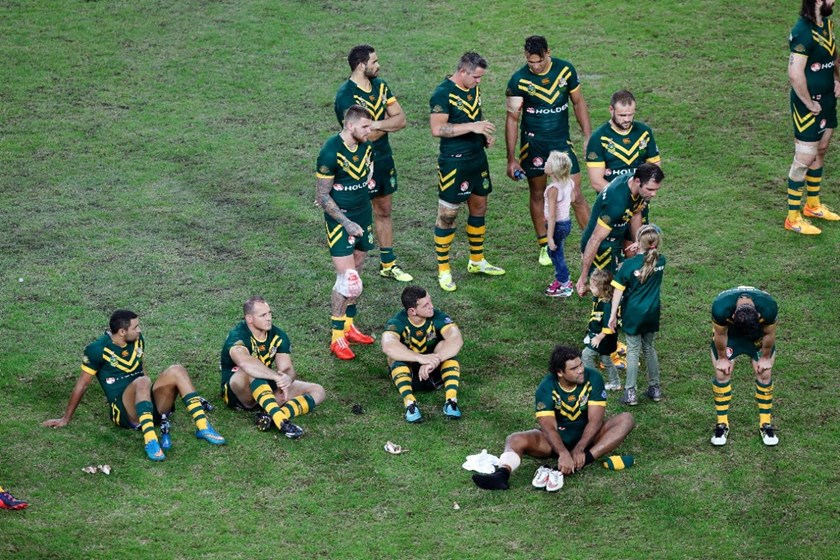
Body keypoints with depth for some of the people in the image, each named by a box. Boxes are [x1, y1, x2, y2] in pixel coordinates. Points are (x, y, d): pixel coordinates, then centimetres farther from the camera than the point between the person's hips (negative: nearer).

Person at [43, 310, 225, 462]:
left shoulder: (138, 340, 10)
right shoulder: (98, 349, -7)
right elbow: (82, 385, 0)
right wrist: (66, 419, 6)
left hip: (151, 408, 6)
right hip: (125, 413, -6)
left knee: (176, 371, -19)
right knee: (142, 382, -36)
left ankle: (203, 427, -26)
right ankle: (150, 440, -51)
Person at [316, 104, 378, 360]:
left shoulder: (366, 146, 3)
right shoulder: (331, 152, -19)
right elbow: (322, 196, -16)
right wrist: (347, 223, -20)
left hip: (363, 215, 7)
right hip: (339, 218, -7)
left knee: (356, 274, 13)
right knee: (347, 279, -10)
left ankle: (348, 326, 25)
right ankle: (337, 338, 0)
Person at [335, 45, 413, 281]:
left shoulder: (380, 86, 4)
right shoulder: (346, 96, -21)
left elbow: (401, 120, -1)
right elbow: (364, 135, -25)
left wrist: (377, 124, -19)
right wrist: (387, 123, -9)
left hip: (384, 158, 8)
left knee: (384, 211, 17)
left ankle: (388, 264, 28)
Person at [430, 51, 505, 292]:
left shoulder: (473, 88, 8)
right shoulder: (443, 93, -18)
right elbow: (437, 129, -24)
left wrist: (486, 135, 4)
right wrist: (472, 127, -28)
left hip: (478, 157, 9)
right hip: (454, 162, -9)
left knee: (479, 207, 17)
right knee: (447, 214, -1)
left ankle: (477, 261, 32)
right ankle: (443, 270, 8)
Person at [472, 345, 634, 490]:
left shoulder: (593, 378, -16)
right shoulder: (546, 388, -17)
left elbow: (595, 420, -19)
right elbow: (549, 427, -26)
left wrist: (579, 449, -34)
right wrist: (563, 453, -44)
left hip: (587, 436, 0)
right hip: (557, 438, 0)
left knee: (626, 419, -25)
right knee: (515, 440, -24)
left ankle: (586, 459, -42)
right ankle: (502, 474, -55)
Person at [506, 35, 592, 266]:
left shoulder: (565, 70, -7)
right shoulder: (519, 80, -13)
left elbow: (578, 102, 5)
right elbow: (512, 119, -8)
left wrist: (588, 138, 1)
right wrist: (511, 159, -8)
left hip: (562, 142, 1)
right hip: (533, 144, -1)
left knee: (576, 196, -2)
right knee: (537, 195, 11)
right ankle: (545, 246, 25)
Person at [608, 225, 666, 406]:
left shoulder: (629, 265, -18)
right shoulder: (660, 261, -6)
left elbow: (618, 291, -14)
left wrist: (613, 314, -7)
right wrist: (640, 251, 17)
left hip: (633, 314, -4)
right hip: (652, 314, 4)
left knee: (633, 351, 4)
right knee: (649, 349, 19)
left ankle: (630, 393, 6)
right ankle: (655, 389, 26)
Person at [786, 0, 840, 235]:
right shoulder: (803, 32, -24)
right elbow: (795, 74, -29)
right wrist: (810, 104, -19)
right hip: (809, 104, -9)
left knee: (820, 152, 20)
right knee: (804, 159, -3)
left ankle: (813, 205, 35)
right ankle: (793, 218, 6)